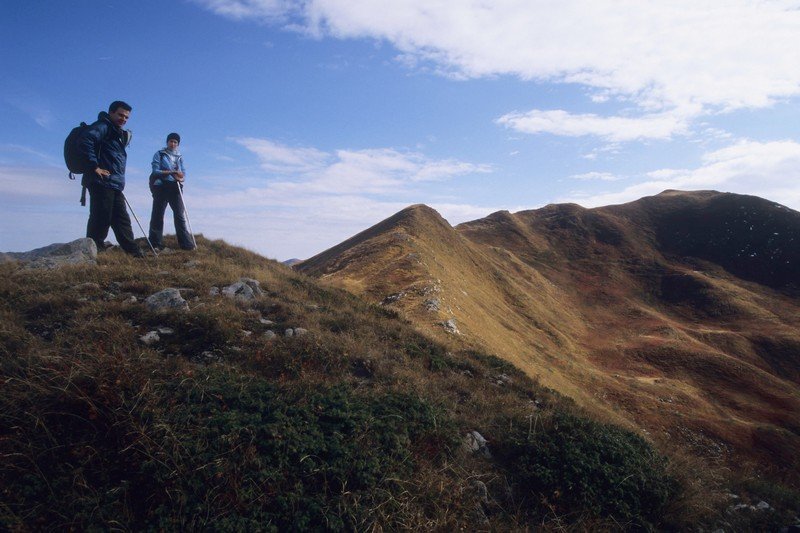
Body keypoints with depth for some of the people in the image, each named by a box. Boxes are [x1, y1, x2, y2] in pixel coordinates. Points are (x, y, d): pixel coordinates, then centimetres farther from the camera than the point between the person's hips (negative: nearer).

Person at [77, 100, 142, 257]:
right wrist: (94, 167, -19)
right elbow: (85, 140, -20)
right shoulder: (103, 127, -4)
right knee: (100, 220, -8)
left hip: (114, 185, 10)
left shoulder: (119, 134, 24)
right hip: (102, 183, -10)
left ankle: (135, 254, 12)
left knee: (122, 220, 9)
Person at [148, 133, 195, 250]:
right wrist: (171, 172, -16)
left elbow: (183, 173, 9)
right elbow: (155, 171, -3)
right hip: (161, 187, -3)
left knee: (180, 215, -2)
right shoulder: (159, 154, 9)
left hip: (175, 188, 3)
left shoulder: (180, 157, 19)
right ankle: (156, 244, 0)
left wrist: (181, 178, -15)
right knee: (158, 215, -2)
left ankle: (186, 244, -4)